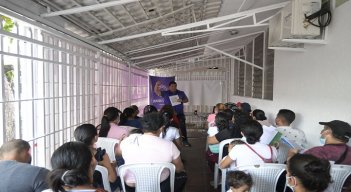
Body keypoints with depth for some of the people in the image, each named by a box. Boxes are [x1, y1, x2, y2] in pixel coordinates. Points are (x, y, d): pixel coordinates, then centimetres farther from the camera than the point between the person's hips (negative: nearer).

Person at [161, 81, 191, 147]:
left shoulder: (181, 93, 5)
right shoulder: (165, 93, 0)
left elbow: (187, 100, 12)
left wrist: (182, 100, -10)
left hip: (180, 114, 1)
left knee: (183, 127, 1)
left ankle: (185, 141, 10)